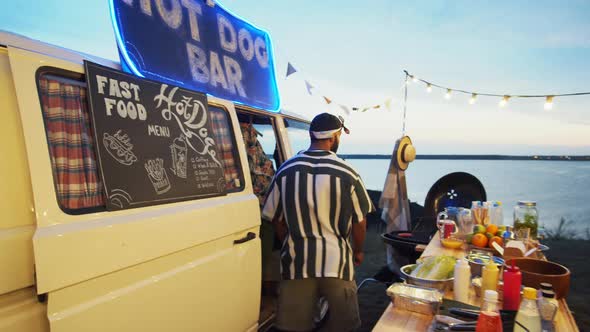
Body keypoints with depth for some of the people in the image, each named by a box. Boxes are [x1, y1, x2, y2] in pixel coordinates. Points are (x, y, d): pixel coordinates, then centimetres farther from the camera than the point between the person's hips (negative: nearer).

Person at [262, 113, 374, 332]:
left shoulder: (286, 170, -4)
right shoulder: (348, 174, -10)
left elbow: (276, 220, 4)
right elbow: (359, 222, 0)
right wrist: (358, 251, 18)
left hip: (297, 260, 2)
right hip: (337, 260, -1)